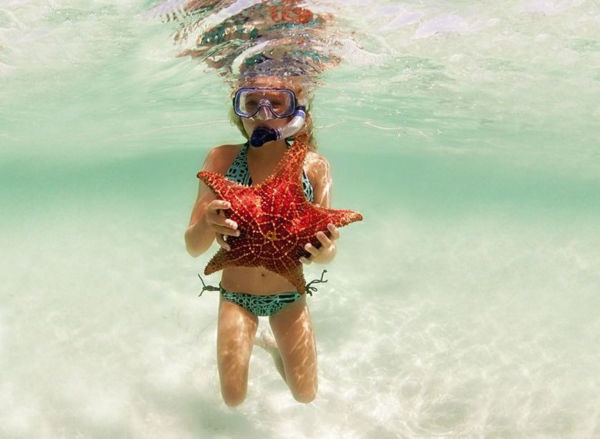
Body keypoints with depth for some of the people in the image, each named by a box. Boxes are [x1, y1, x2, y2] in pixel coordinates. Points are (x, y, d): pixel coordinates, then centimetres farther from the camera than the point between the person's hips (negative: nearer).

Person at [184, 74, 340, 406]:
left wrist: (323, 252, -37)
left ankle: (273, 345, 42)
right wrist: (207, 227, -41)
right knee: (234, 398, 4)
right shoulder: (222, 159, -16)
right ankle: (245, 340, 37)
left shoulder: (314, 166, -15)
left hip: (289, 297, 1)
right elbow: (193, 247, -17)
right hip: (236, 295, 0)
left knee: (305, 395, 10)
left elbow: (327, 251, -12)